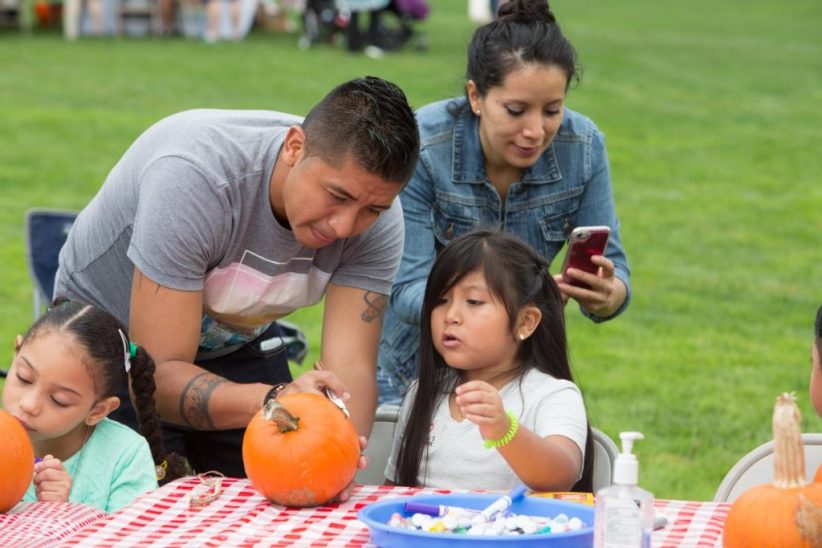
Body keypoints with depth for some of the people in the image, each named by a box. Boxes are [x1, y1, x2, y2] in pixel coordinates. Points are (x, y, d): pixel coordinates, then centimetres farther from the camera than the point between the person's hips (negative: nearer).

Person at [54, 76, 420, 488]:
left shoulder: (373, 211, -22)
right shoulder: (194, 176, -37)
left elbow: (350, 368, -27)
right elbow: (158, 376, -37)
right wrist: (275, 399, -53)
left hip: (235, 342, 4)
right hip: (113, 338, -4)